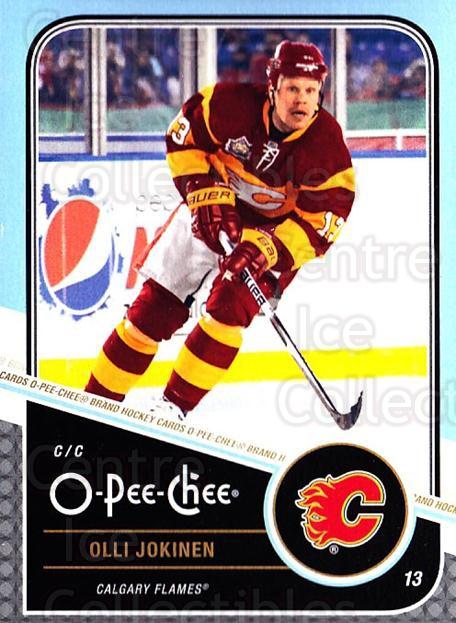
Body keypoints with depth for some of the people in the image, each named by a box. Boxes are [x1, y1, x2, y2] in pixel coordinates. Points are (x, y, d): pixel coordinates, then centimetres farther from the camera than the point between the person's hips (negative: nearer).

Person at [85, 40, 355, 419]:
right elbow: (184, 133, -7)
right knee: (158, 303, 0)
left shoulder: (328, 146, -23)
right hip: (213, 211, 1)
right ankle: (99, 398, 12)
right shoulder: (234, 104, -22)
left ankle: (175, 405, -10)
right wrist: (205, 193, -17)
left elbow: (321, 223, -23)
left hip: (277, 228, -1)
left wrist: (268, 249, -36)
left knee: (231, 304, -22)